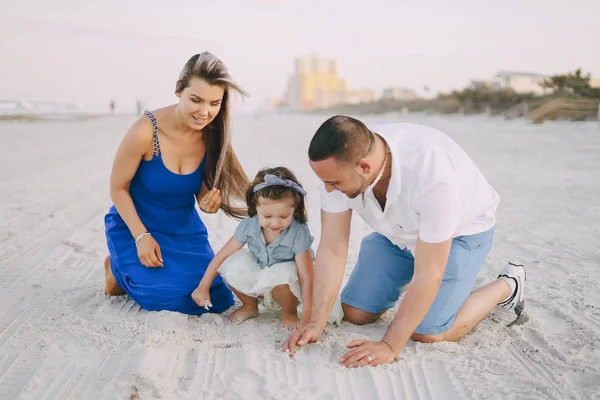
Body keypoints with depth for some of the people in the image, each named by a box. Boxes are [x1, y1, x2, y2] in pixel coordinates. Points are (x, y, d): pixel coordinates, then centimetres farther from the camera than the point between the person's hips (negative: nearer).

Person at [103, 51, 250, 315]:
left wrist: (208, 203, -27)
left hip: (185, 229, 5)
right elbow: (118, 187, -14)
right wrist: (141, 237, -20)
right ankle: (119, 269, 12)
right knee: (167, 296, -19)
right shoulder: (145, 132, -27)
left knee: (218, 300, 0)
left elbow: (203, 189, -3)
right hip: (136, 225, -4)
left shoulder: (213, 135, -14)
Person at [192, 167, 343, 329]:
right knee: (234, 265, -24)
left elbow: (307, 277, -29)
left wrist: (307, 319, -31)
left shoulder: (298, 233, -29)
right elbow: (223, 255, -10)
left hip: (287, 285, -3)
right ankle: (250, 305, 6)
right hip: (258, 280, 4)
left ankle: (290, 313, -4)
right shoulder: (249, 225, -20)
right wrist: (203, 287, -8)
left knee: (282, 274, -37)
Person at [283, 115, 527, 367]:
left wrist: (390, 347, -32)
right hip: (396, 232, 5)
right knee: (354, 314, 0)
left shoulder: (431, 175, -42)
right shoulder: (337, 166, -27)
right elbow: (331, 250, -19)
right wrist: (316, 323, -24)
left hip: (459, 231, -5)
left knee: (426, 332, -15)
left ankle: (507, 287, 9)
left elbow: (428, 276, -35)